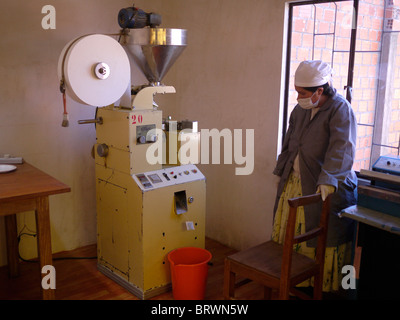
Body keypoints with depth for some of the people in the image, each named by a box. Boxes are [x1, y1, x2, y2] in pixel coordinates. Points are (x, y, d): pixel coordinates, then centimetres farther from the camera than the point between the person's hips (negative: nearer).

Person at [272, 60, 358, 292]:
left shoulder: (341, 110, -13)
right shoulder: (301, 109, 9)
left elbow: (341, 149, -25)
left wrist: (327, 179, -36)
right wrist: (282, 171, 19)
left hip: (326, 189, -7)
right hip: (294, 184, 7)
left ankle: (326, 285, 20)